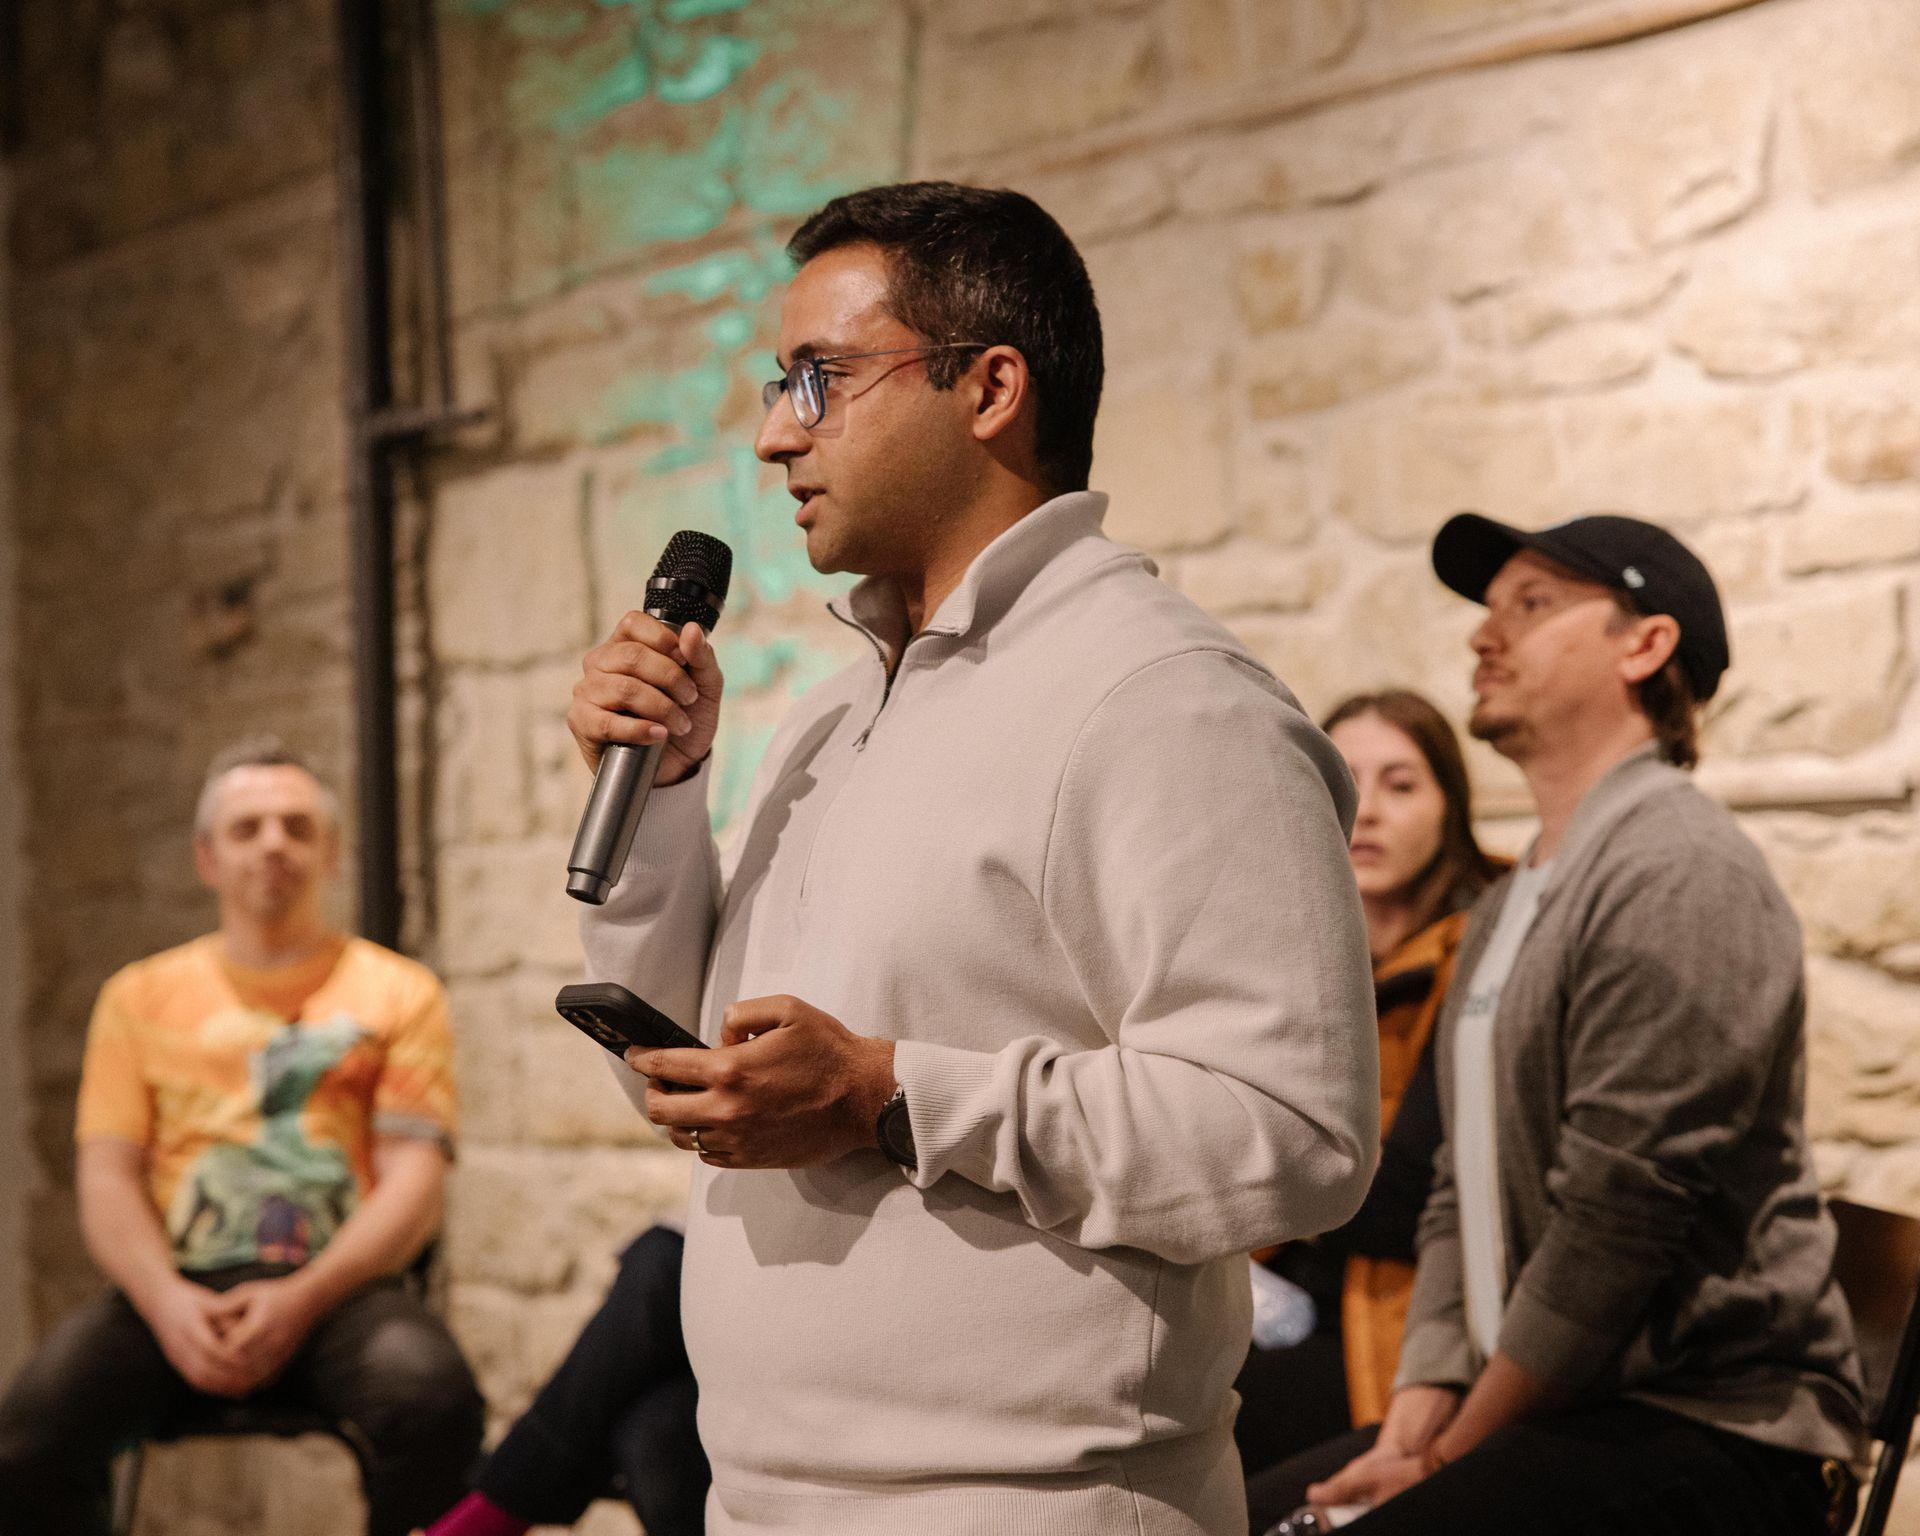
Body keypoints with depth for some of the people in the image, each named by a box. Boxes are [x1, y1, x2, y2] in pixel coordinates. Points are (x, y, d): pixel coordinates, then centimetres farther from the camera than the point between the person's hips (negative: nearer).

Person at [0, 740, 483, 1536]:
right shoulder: (142, 996, 20)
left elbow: (413, 1180, 3)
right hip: (177, 1286, 1)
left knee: (434, 1400, -35)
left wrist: (301, 1298, -15)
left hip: (339, 1285, -1)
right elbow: (107, 1179, 10)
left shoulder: (399, 992, 14)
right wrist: (168, 1303, -12)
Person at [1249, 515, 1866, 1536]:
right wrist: (1410, 1428, 2)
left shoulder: (1677, 874, -13)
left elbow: (1619, 1218, -18)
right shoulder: (1506, 911, 19)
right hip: (1532, 1412, 9)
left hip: (1718, 1439, -9)